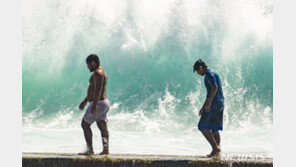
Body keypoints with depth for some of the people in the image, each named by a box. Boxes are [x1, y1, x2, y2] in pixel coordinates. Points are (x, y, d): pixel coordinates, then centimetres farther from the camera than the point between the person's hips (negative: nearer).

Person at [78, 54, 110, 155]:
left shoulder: (98, 73, -16)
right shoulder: (101, 72, 18)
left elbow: (98, 90, -26)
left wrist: (94, 105, -30)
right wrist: (85, 102, 28)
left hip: (98, 104, -10)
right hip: (105, 102, 10)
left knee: (85, 124, -4)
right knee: (102, 127, 8)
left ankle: (90, 150, -5)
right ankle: (106, 149, 5)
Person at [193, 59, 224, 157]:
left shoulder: (209, 74, -8)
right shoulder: (213, 74, 23)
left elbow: (215, 87, -24)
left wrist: (208, 103, -23)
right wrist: (203, 108, 29)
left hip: (213, 105, -10)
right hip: (220, 104, 10)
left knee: (203, 127, -6)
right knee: (214, 129, 10)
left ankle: (216, 147, -12)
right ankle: (217, 153, 8)